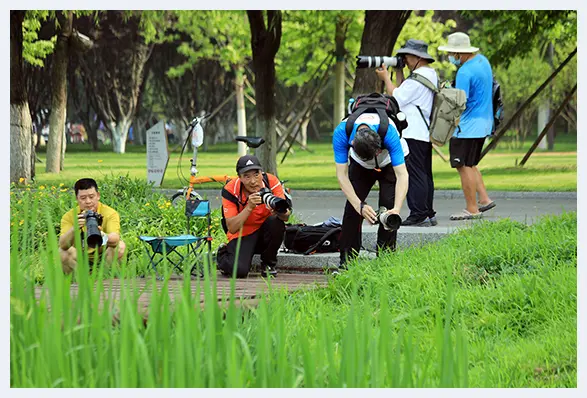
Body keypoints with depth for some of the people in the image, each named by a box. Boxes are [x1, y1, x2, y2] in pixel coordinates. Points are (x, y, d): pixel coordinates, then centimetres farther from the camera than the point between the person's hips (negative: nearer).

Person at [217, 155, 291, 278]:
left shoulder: (271, 181, -17)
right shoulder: (230, 190, -21)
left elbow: (286, 217, -23)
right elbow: (232, 228, -25)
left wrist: (279, 210, -47)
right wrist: (249, 207, -37)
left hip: (266, 233, 2)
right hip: (242, 235, -2)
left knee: (275, 222, -31)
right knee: (239, 270, -26)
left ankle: (269, 264, -5)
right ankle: (223, 254, 13)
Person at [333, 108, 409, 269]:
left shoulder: (389, 132, -43)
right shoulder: (341, 133, -38)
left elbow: (402, 175, -40)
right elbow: (342, 175, -31)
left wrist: (397, 209, -53)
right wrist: (360, 206, -41)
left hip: (389, 164, -2)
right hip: (359, 166, 2)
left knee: (388, 206, -17)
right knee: (352, 208, -11)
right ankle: (346, 262, -4)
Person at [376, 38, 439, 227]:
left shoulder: (418, 77, -16)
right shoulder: (432, 75, 17)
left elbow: (396, 98, -14)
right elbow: (404, 93, 21)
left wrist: (386, 78, -2)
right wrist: (399, 73, 16)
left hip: (414, 135, -11)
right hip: (425, 134, 11)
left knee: (415, 174, -9)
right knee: (425, 174, 12)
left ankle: (419, 215, -11)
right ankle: (428, 214, 15)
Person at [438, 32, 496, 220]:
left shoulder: (465, 72, -21)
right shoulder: (482, 60, 9)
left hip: (468, 126, -10)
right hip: (483, 122, 10)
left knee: (464, 166, -4)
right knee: (470, 164, 20)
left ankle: (472, 209, -1)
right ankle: (484, 199, 17)